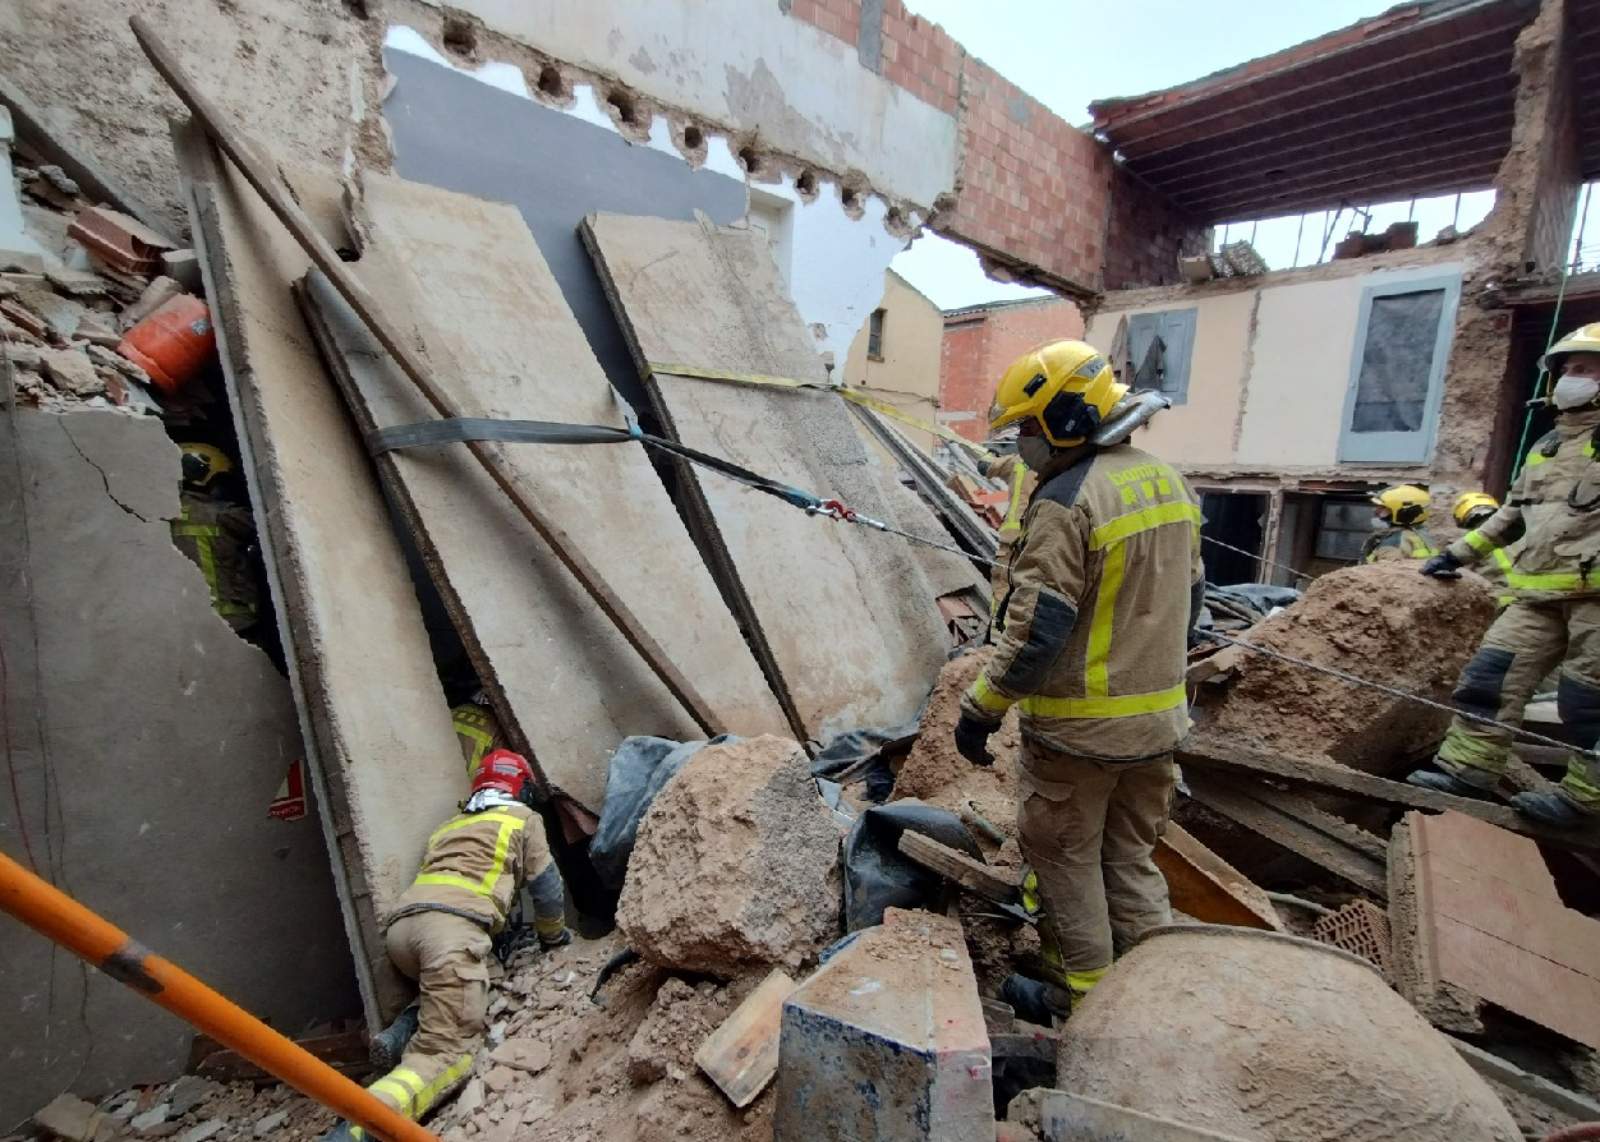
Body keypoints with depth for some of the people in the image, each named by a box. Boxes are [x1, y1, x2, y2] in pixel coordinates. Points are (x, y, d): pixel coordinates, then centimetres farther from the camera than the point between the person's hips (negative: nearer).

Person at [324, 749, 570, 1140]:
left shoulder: (450, 824, 35)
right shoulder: (524, 817, 17)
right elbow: (546, 886, 18)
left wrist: (510, 935, 46)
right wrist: (554, 935, 37)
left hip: (401, 926, 7)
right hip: (452, 924, -7)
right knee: (449, 1052, -10)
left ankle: (405, 1030, 9)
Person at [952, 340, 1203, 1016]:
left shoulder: (1066, 503, -22)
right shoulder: (1169, 482, 6)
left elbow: (1035, 628, -24)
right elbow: (1188, 597, 14)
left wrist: (980, 709, -14)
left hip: (1078, 729, -8)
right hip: (1158, 718, 8)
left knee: (1066, 856, 13)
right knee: (1131, 857, 23)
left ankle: (1085, 988, 29)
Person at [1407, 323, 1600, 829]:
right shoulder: (1547, 447, 19)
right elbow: (1513, 513, 27)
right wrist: (1460, 552, 25)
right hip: (1541, 594, 7)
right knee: (1490, 674, 1)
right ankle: (1466, 768, 5)